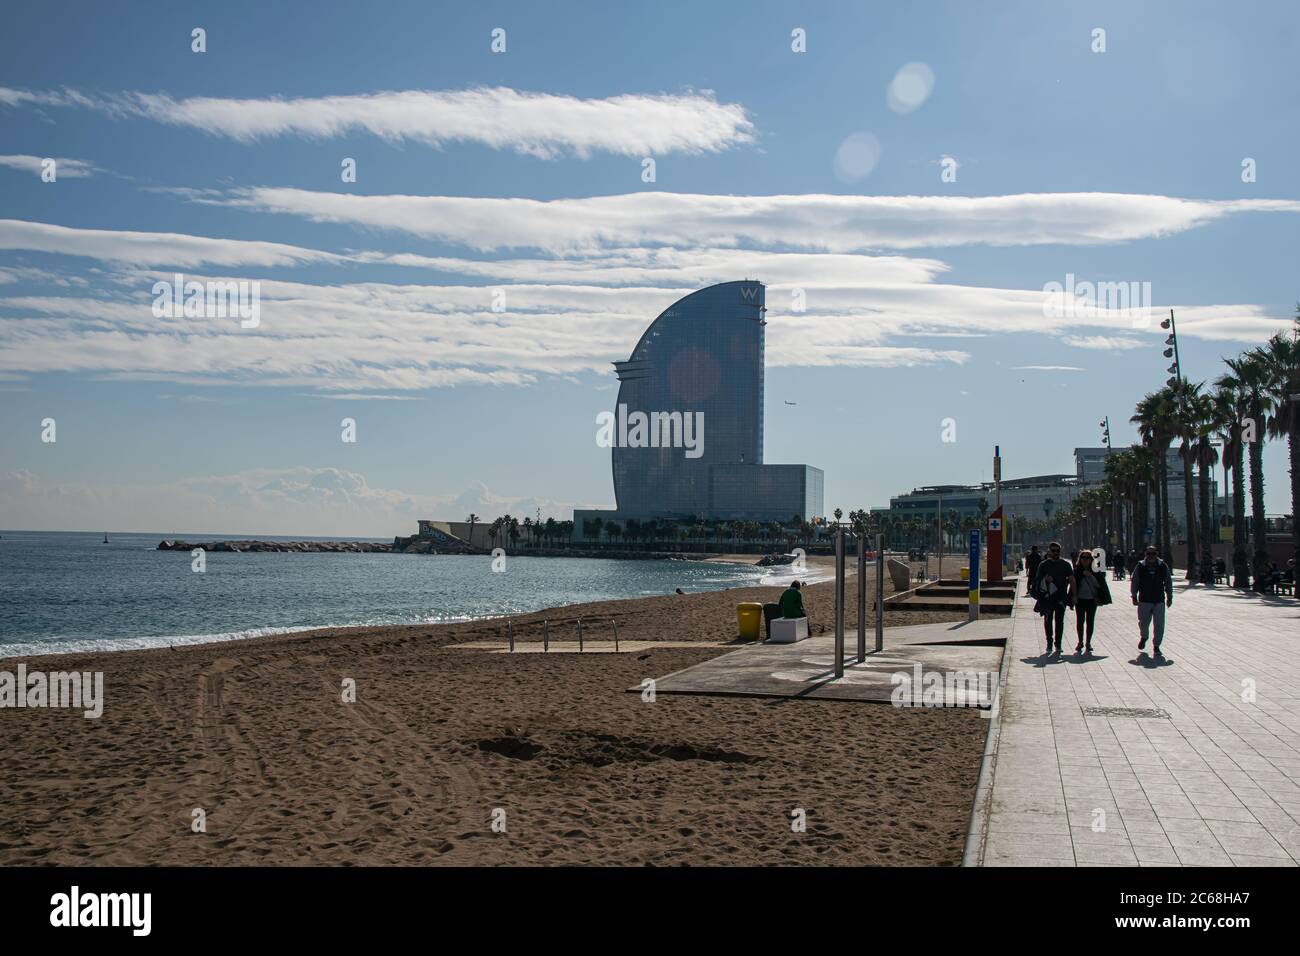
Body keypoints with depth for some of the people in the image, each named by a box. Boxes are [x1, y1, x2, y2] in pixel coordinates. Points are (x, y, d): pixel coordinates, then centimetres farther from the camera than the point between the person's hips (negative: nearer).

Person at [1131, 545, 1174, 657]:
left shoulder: (1163, 566, 3)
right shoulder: (1140, 566, 0)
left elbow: (1168, 583, 10)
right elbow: (1134, 582, 5)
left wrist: (1169, 598, 8)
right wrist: (1134, 596, 1)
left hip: (1159, 601, 1)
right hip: (1144, 600, -1)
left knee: (1159, 625, -1)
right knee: (1143, 623, 5)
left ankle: (1156, 647, 10)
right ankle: (1144, 637, 37)